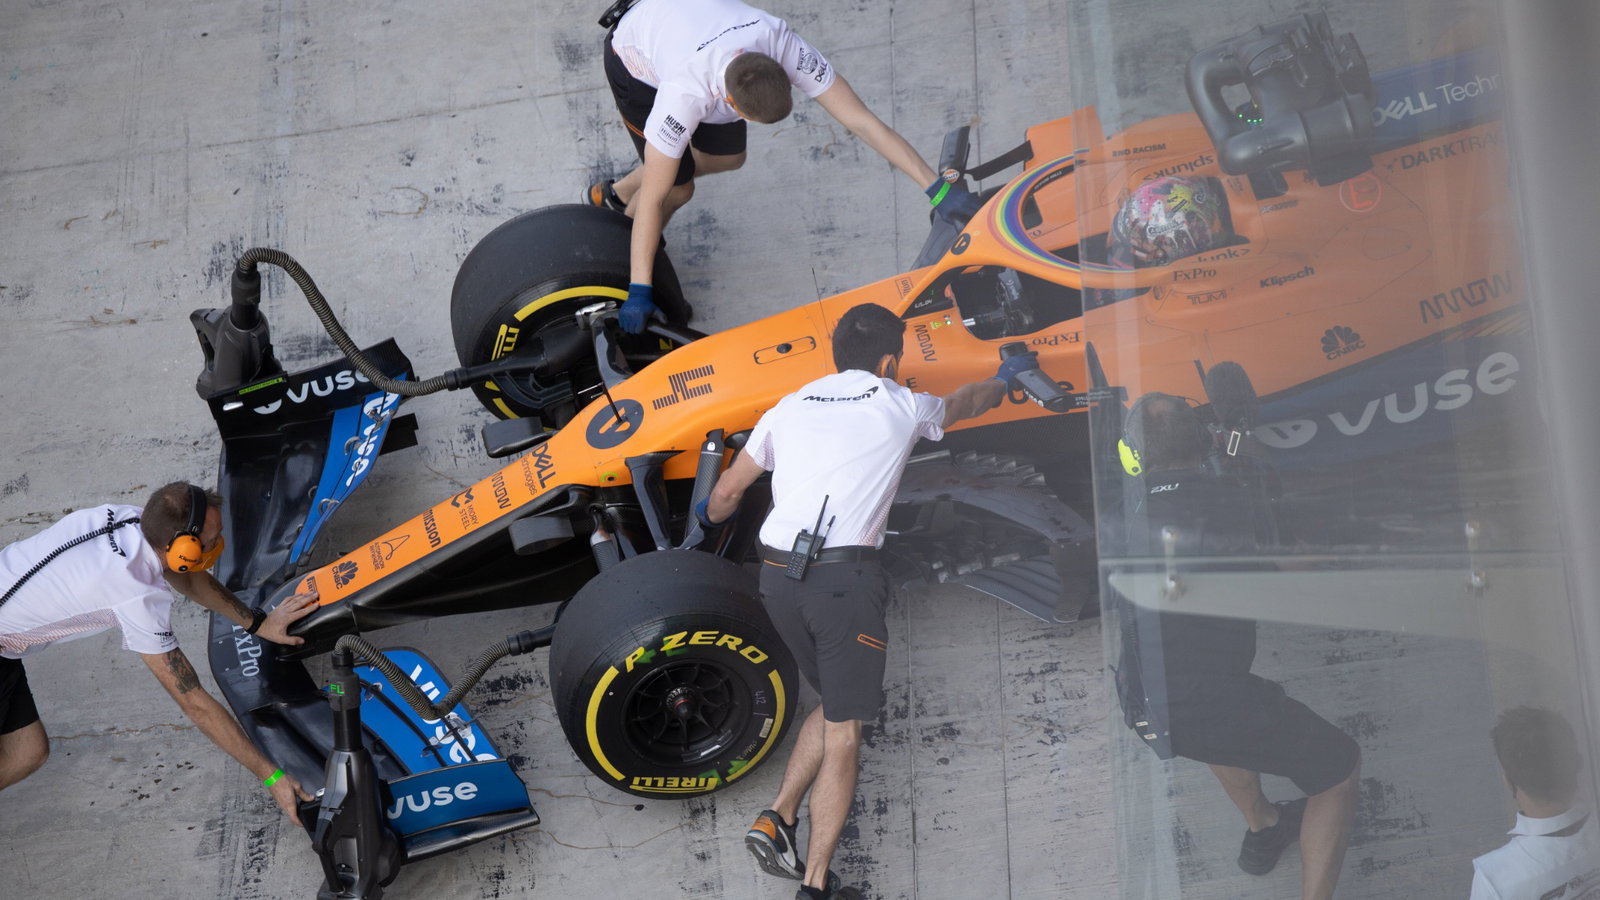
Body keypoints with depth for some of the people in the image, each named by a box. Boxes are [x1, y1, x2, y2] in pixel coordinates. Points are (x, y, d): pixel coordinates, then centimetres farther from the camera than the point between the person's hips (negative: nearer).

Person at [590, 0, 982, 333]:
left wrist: (938, 187, -38)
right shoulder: (685, 94, -47)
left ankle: (612, 196, 32)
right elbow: (653, 196, -38)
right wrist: (639, 292, -37)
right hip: (635, 61, -5)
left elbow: (862, 120, -36)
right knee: (678, 187, -8)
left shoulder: (785, 48, -38)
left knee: (727, 157, 11)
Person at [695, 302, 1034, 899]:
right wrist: (1006, 378, 55)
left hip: (776, 576, 5)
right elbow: (966, 402, 34)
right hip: (843, 577, -5)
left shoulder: (788, 408, 17)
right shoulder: (903, 407, 11)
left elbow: (725, 494, 22)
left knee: (834, 704, 22)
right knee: (843, 732, 3)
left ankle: (777, 818, 9)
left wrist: (709, 519, 46)